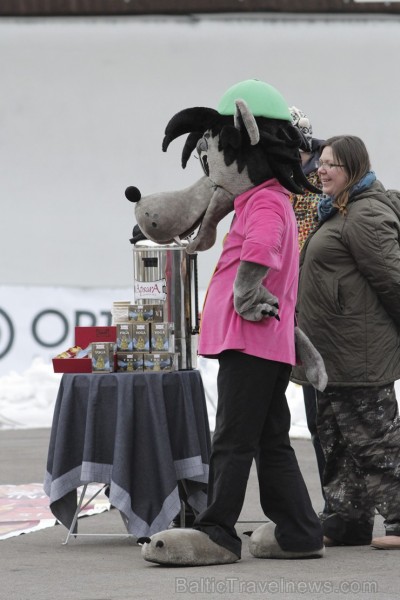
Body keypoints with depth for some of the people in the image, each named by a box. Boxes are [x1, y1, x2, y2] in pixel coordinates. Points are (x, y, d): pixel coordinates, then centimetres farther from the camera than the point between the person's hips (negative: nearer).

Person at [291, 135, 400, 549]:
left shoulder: (366, 215, -16)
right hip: (336, 353, 11)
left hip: (360, 354, -11)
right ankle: (348, 521, 18)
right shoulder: (339, 212, 18)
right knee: (337, 438, 12)